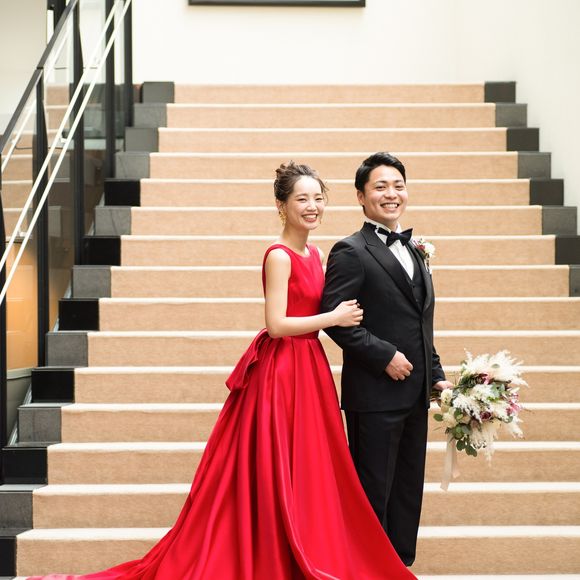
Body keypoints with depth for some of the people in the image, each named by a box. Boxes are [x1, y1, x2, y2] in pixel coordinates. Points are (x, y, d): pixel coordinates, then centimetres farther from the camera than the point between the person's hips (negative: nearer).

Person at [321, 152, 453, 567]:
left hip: (415, 394, 8)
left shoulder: (413, 252, 17)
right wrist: (385, 356, -19)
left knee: (408, 491, 13)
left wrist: (436, 376, 14)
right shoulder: (350, 252, -9)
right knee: (373, 492, 0)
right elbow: (334, 318, -17)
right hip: (374, 395, -8)